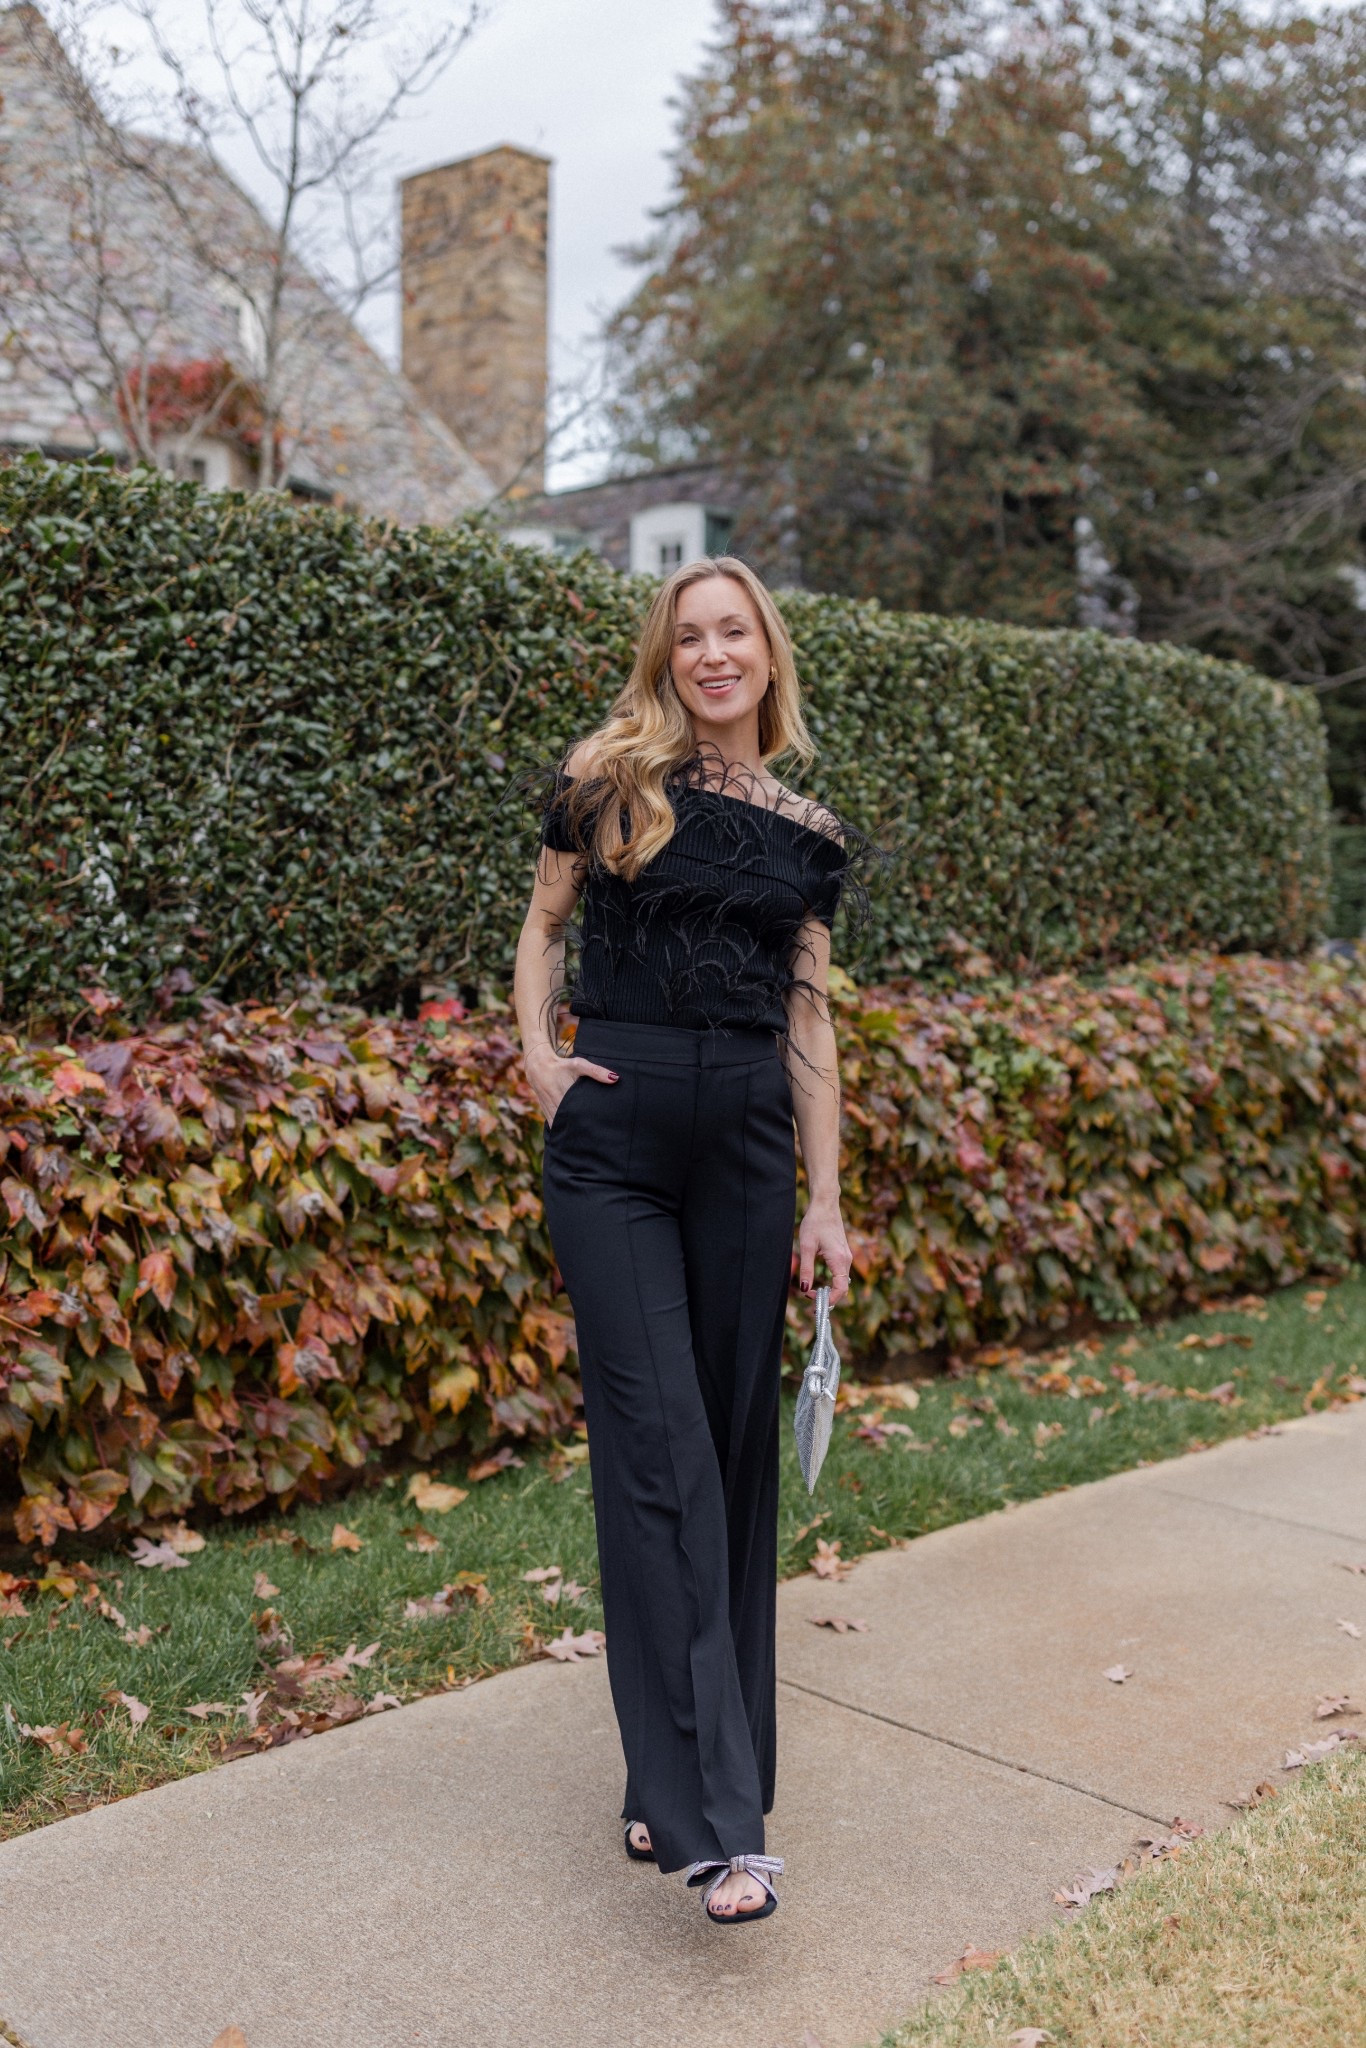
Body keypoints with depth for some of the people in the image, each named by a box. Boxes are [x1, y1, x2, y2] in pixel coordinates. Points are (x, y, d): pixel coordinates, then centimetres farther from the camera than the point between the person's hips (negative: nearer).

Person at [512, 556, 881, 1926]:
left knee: (733, 1451, 6)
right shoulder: (609, 785, 4)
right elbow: (545, 923, 16)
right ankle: (714, 1824, -5)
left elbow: (808, 1018, 11)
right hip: (614, 1141, -3)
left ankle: (680, 1771, 23)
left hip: (746, 1143, 3)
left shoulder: (808, 834, 11)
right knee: (658, 1452, -8)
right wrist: (536, 1048, -2)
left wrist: (826, 1201, 7)